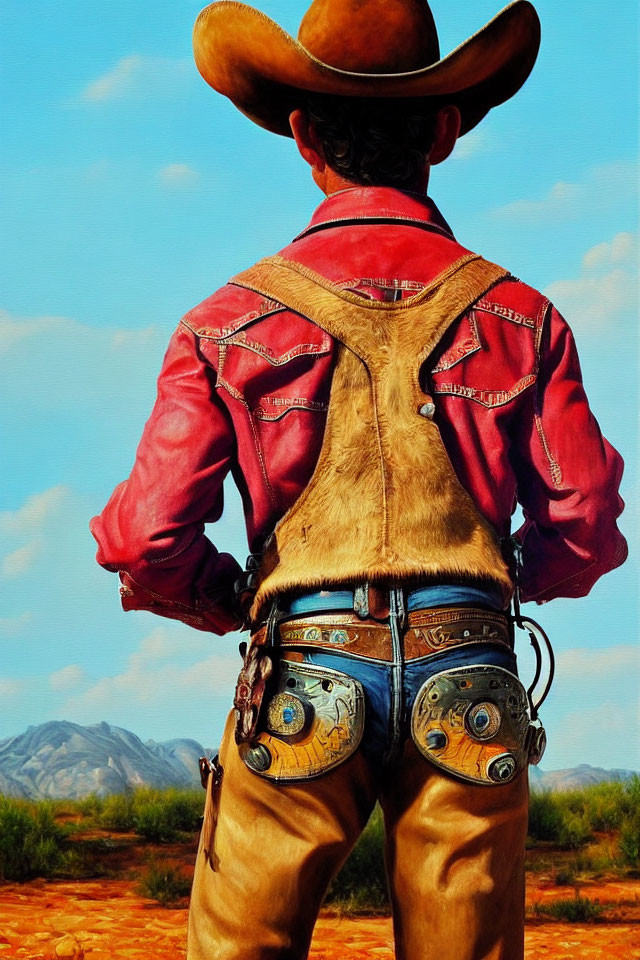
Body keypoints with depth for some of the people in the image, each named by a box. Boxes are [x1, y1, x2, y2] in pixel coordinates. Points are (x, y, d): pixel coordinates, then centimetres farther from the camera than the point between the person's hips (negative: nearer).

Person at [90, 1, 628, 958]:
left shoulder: (230, 322, 3)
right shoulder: (517, 315, 6)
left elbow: (146, 541, -3)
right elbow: (587, 528, 5)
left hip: (303, 685, -1)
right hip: (469, 689, 1)